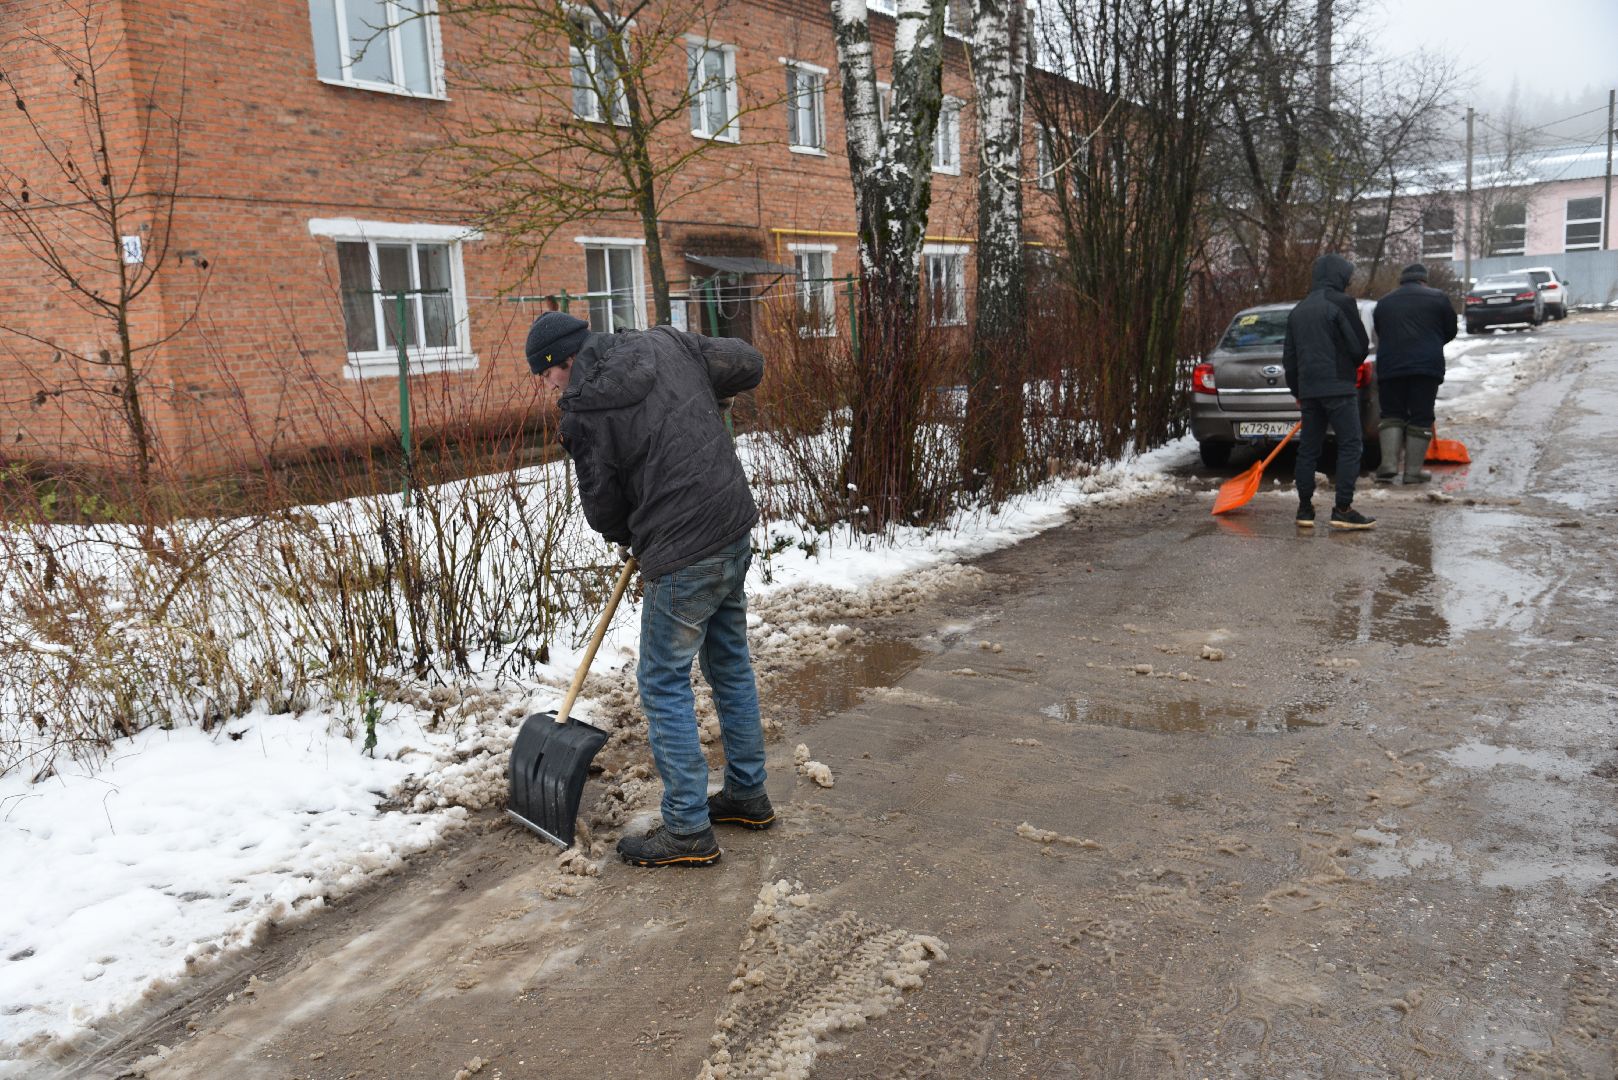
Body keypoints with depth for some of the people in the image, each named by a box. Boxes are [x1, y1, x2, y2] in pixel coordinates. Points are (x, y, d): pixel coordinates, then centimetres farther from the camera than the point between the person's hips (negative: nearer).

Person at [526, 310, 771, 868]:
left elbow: (604, 512, -1)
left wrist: (633, 538, 20)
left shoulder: (584, 412, -10)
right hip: (738, 530, 8)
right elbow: (749, 364, 11)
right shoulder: (666, 342, 5)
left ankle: (688, 830, 12)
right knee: (730, 664, 20)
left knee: (664, 685, 5)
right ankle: (747, 794, 34)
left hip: (684, 559, -7)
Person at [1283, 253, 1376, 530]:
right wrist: (1352, 365, 15)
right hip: (1338, 387, -7)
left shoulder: (1298, 310, 16)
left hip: (1308, 390, 7)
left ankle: (1305, 509, 12)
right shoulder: (1341, 303, -6)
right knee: (1350, 446, -3)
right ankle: (1343, 509, -8)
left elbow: (1289, 357, 18)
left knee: (1308, 449, 10)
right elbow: (1360, 346, -8)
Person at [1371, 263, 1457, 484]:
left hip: (1389, 366, 2)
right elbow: (1451, 331, 14)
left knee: (1391, 413, 11)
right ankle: (1413, 470, 3)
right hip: (1427, 365, -2)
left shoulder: (1383, 302, 14)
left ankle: (1389, 463, -3)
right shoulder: (1438, 298, 7)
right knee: (1420, 416, 3)